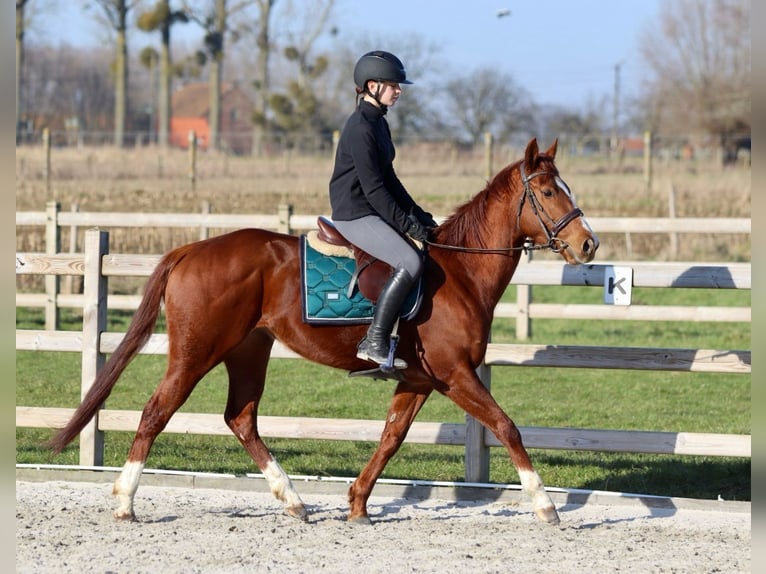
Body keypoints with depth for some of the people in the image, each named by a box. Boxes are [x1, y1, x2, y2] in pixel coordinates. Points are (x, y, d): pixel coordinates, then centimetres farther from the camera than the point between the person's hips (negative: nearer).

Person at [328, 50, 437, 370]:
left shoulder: (378, 123, 14)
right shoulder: (361, 128, -17)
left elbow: (388, 179, 20)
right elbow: (373, 188, -20)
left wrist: (417, 214, 13)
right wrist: (406, 224, -18)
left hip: (371, 211, 11)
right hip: (354, 214, -11)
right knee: (410, 262, -24)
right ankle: (374, 343, -21)